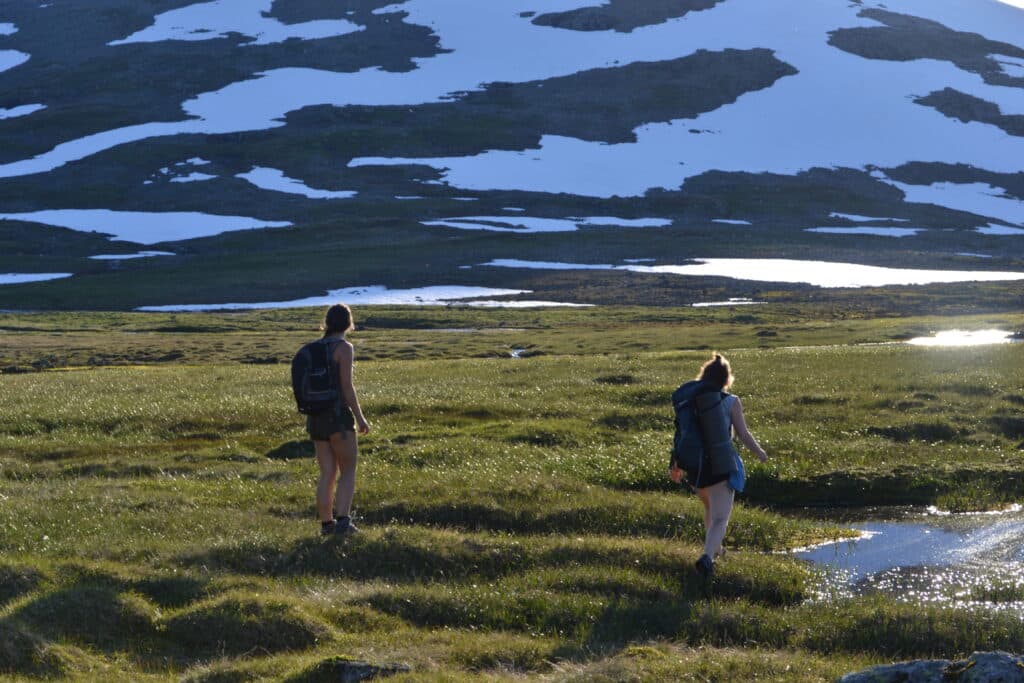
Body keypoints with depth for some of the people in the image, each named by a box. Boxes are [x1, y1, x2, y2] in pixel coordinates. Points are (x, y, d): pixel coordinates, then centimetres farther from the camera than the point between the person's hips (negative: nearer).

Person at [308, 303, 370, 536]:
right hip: (338, 415, -6)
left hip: (317, 417, 6)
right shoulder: (344, 347, -11)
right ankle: (343, 520, -11)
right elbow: (347, 386, -15)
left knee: (328, 474, 11)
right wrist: (360, 418, -9)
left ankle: (327, 523, 10)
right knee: (348, 471, 1)